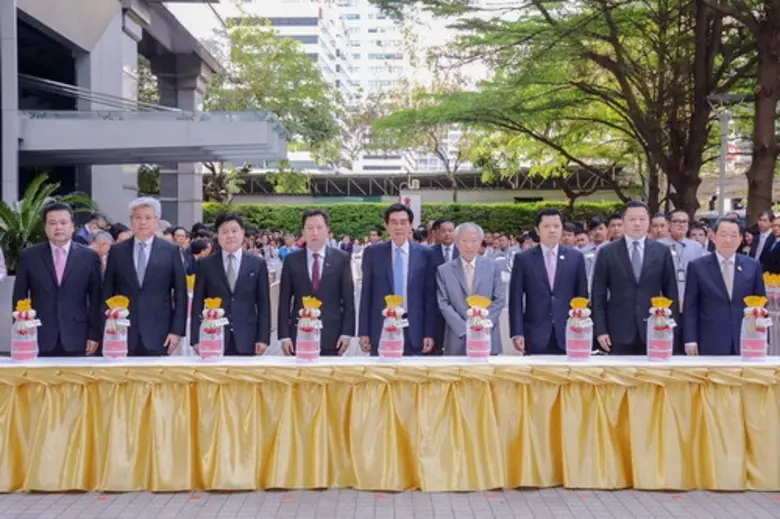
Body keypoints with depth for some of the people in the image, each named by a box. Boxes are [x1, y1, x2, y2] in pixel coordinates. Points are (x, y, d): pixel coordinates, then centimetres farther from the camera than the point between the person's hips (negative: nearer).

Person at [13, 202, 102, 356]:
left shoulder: (89, 256, 4)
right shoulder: (29, 256, 6)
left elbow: (95, 299, 4)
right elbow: (19, 297, 7)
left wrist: (94, 334, -1)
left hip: (76, 339, 0)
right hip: (39, 339, 0)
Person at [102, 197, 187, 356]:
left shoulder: (170, 251, 4)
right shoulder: (117, 251, 8)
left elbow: (180, 294, 3)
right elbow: (107, 292, 9)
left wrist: (177, 330, -4)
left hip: (158, 335, -1)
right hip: (123, 334, 1)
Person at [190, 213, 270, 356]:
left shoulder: (257, 264, 6)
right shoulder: (205, 264, 6)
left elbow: (263, 304, 5)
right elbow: (198, 303, 5)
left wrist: (263, 338, -2)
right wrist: (196, 339, -1)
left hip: (246, 340, 0)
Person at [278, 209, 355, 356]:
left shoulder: (342, 258, 2)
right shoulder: (291, 260, 4)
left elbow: (348, 298, 2)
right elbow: (284, 301, 4)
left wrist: (347, 332, -5)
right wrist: (284, 335, -3)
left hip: (332, 336, -1)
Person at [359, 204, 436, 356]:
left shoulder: (424, 253, 3)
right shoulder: (373, 252, 4)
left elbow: (430, 296, 4)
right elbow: (366, 294, 5)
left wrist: (429, 333, -1)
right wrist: (364, 332, 1)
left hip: (414, 331, 0)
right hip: (380, 330, 0)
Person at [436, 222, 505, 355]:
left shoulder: (492, 266, 7)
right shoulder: (444, 270, 4)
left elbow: (500, 300, 3)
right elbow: (444, 304, -1)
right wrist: (465, 329, -11)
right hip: (457, 341, -1)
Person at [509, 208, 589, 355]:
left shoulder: (576, 257, 7)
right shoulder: (523, 259, 2)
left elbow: (582, 297, 9)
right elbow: (516, 299, 1)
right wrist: (517, 333, -7)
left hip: (568, 335, 1)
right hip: (535, 337, -1)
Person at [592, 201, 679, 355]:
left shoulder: (662, 251, 7)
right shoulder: (607, 252, 3)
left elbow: (671, 293, 9)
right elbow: (598, 295, 2)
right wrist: (600, 330, -6)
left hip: (653, 331, 1)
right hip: (619, 333, -1)